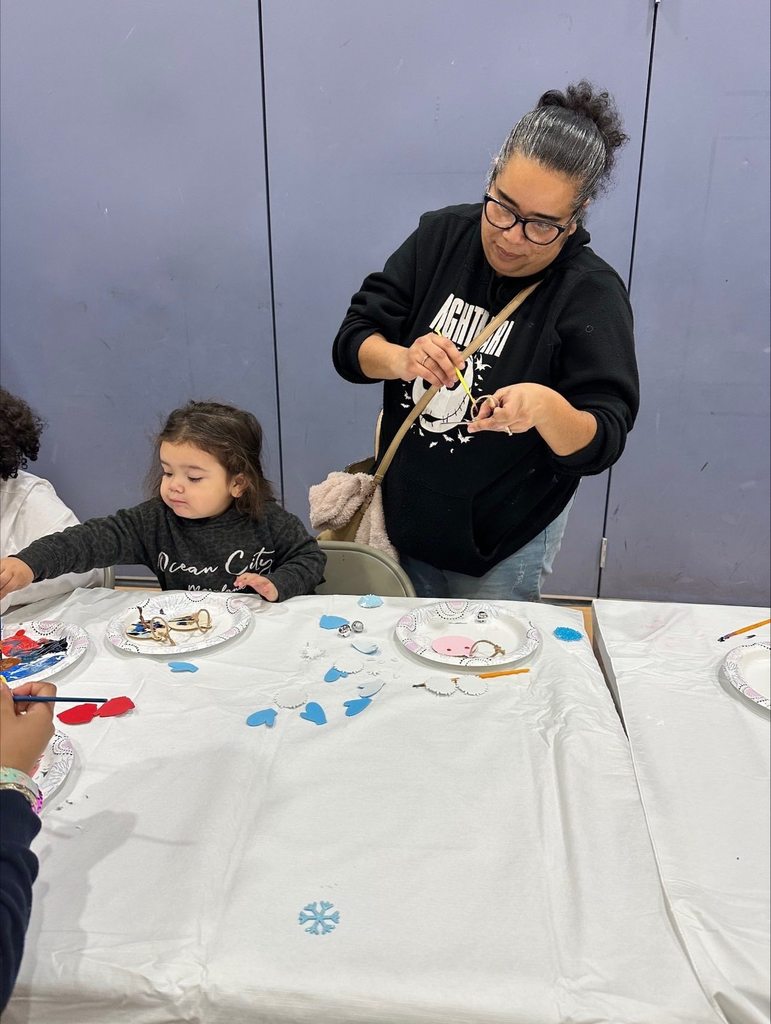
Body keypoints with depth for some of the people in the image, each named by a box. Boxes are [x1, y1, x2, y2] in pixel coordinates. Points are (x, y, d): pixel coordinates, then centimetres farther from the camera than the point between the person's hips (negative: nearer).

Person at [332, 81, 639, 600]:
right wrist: (402, 359, -30)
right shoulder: (441, 236, -6)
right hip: (403, 512, 4)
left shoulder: (592, 293, -17)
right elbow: (352, 343, -8)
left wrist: (546, 408, -42)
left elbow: (600, 444, -20)